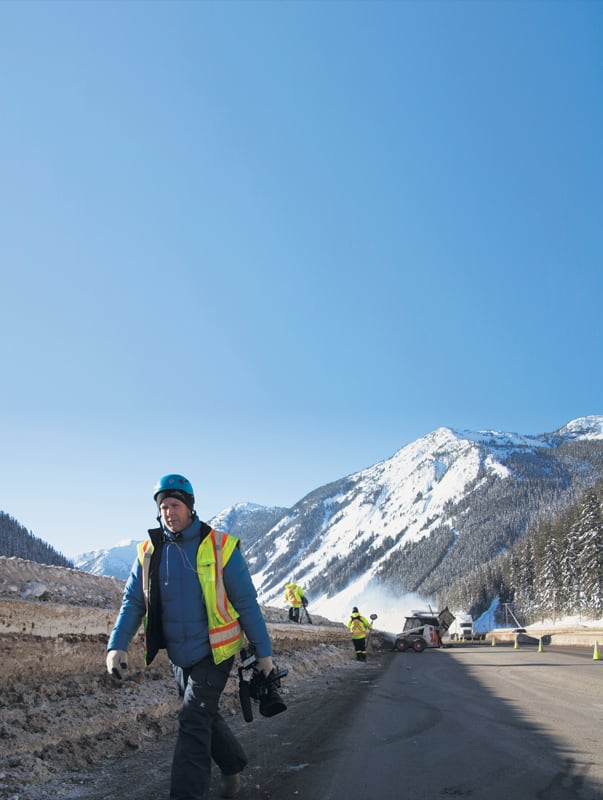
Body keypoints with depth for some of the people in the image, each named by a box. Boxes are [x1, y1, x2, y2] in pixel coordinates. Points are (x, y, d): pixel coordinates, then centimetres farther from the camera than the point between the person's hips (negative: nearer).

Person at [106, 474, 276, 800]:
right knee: (205, 716, 17)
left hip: (214, 652, -5)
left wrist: (263, 651, -6)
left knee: (193, 721, -10)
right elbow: (133, 602, 1)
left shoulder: (220, 547, -13)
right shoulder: (150, 551, -1)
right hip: (178, 656, 5)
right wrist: (117, 645, -14)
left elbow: (247, 604, -8)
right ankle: (233, 765, 40)